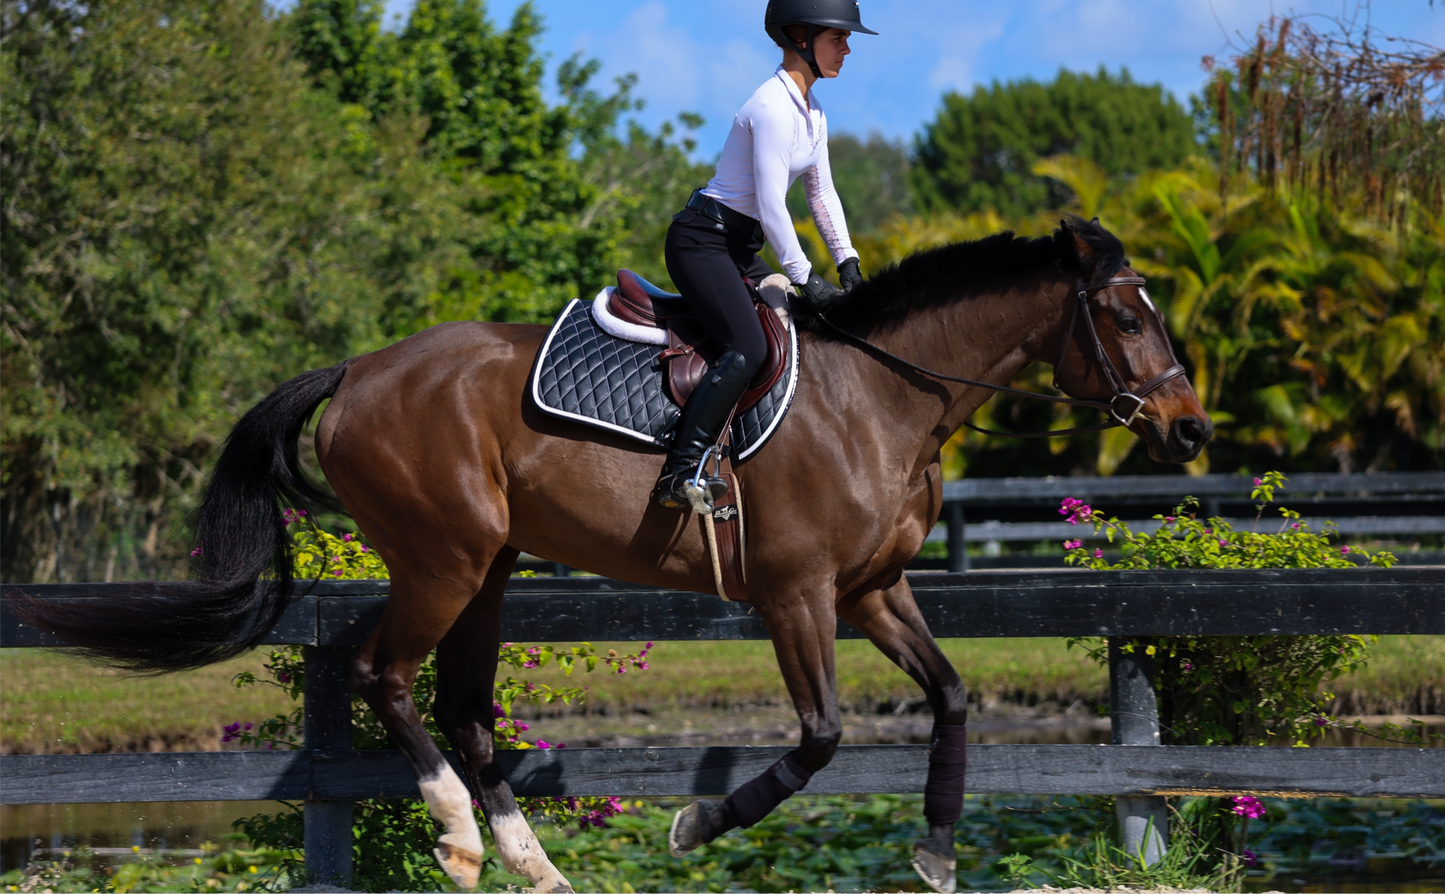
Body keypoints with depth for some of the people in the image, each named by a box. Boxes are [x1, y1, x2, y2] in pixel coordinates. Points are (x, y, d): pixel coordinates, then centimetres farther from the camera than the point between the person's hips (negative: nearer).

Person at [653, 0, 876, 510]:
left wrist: (846, 262, 11)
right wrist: (804, 279, -17)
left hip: (739, 247, 11)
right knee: (748, 348, -28)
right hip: (701, 240, -11)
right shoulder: (773, 108, -19)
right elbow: (771, 207, -21)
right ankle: (679, 474, -34)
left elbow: (822, 194, 20)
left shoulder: (812, 113, 13)